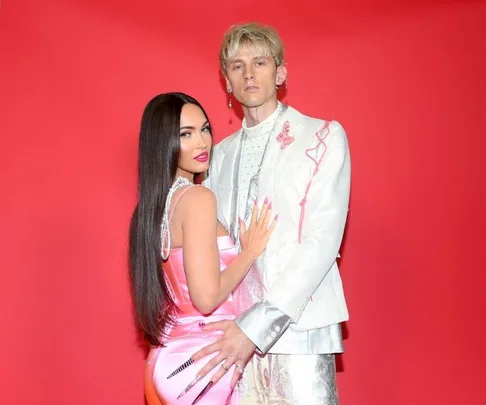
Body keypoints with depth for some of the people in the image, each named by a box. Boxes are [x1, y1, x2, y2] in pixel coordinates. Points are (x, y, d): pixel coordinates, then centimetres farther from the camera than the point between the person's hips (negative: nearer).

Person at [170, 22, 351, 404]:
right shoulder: (221, 154, 15)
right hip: (235, 331, 4)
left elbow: (323, 240, -10)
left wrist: (258, 324, -18)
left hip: (298, 329, -4)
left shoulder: (323, 136, 0)